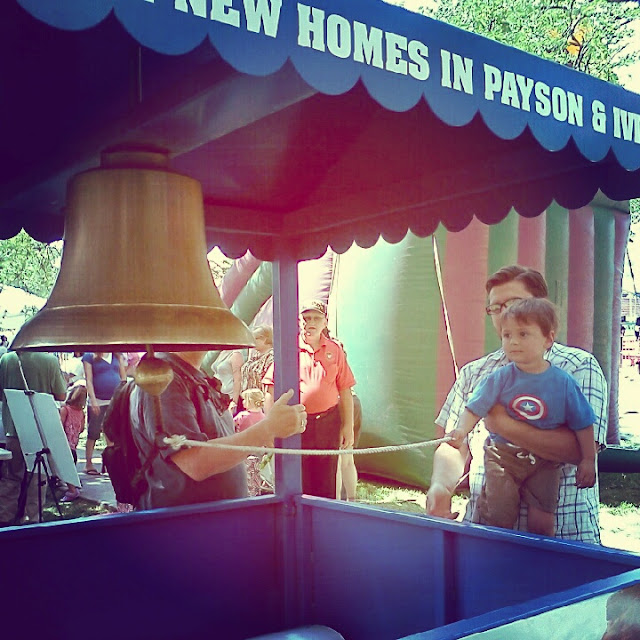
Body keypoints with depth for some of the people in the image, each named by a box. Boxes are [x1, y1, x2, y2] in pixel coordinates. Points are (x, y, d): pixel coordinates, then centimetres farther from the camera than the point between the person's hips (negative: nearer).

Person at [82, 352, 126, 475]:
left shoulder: (118, 355, 11)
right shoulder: (89, 357, 1)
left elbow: (123, 377, 14)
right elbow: (89, 380, -4)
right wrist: (93, 400, -11)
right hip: (99, 401, -3)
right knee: (93, 433, 4)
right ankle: (88, 464, 14)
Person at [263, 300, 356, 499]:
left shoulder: (334, 350, 7)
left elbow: (345, 392, 9)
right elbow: (271, 391, 1)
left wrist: (348, 426, 5)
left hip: (328, 423, 2)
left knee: (326, 485, 11)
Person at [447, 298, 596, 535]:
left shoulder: (563, 383, -6)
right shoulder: (499, 378, -7)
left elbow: (583, 424, 2)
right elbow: (475, 408, -11)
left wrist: (588, 460, 3)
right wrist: (461, 430, -29)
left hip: (544, 462, 0)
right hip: (502, 455, 0)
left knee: (542, 521, -4)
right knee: (499, 515, -7)